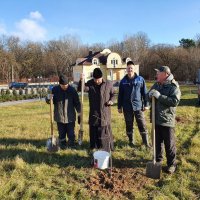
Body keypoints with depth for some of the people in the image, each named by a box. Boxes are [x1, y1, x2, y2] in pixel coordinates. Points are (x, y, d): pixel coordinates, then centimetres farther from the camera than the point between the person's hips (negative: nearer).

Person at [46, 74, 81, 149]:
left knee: (71, 134, 5)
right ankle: (62, 145, 31)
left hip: (70, 117, -1)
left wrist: (79, 112, -1)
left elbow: (77, 102, 1)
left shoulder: (72, 90, -7)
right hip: (59, 117, 1)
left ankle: (72, 146, 22)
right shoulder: (55, 90, -5)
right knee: (61, 134, 14)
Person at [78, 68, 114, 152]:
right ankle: (94, 147, 24)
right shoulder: (90, 83, -3)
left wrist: (111, 100, -9)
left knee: (106, 131, 4)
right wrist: (81, 80, -32)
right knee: (93, 130, 9)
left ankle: (107, 148, 16)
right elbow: (80, 89, -15)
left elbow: (112, 94, 11)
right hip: (94, 112, 1)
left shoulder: (108, 84, -2)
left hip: (105, 112, -1)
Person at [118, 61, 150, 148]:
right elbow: (120, 95, 6)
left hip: (138, 106, -1)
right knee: (129, 125, 11)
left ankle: (146, 142, 15)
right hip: (127, 107, 1)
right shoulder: (123, 81, 3)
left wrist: (146, 104, -1)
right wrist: (119, 107, 5)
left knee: (142, 125, 2)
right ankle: (131, 141, 26)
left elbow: (145, 93, 2)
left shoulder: (140, 79, -1)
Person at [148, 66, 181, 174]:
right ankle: (158, 159, 36)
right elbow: (148, 96, 16)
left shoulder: (173, 87, -12)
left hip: (167, 120, -6)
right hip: (156, 119, 6)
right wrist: (150, 95, -9)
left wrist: (159, 96, -28)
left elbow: (175, 101, -25)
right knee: (157, 141, 19)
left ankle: (171, 164, 20)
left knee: (169, 144, 5)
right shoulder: (156, 85, 9)